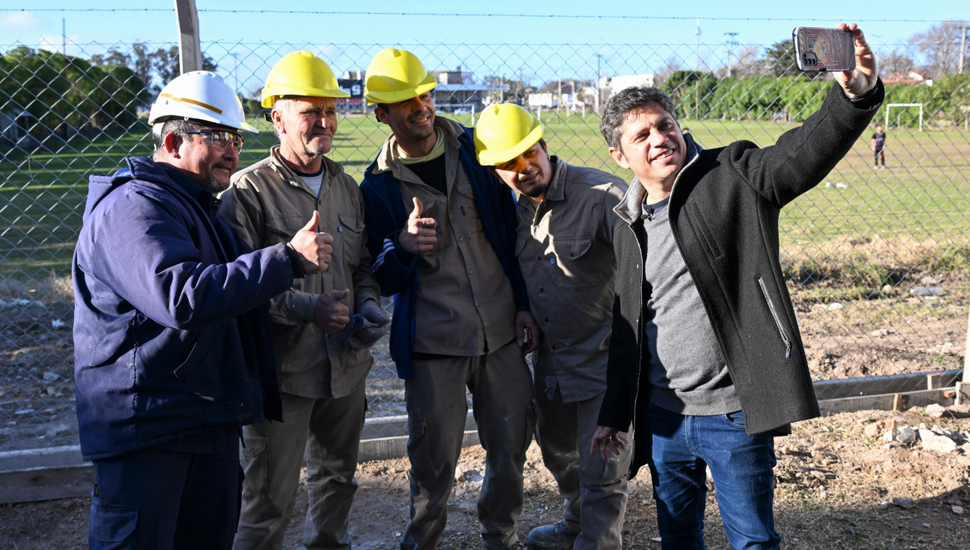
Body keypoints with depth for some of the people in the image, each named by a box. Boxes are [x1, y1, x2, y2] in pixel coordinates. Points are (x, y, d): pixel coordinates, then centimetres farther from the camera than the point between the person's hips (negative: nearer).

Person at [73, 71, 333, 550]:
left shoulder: (200, 207, 19)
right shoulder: (133, 207, -16)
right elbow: (183, 298, -32)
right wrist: (289, 258, -30)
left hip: (212, 420, 10)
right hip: (146, 423, -10)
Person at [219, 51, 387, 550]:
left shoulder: (346, 187, 11)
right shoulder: (250, 190, -10)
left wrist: (368, 303, -1)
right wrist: (309, 308, -24)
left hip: (345, 366, 7)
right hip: (281, 369, -6)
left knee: (336, 478, 23)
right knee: (270, 499, 0)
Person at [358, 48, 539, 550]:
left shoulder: (474, 150, 6)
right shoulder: (379, 185, 0)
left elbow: (511, 231, 12)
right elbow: (384, 281, 0)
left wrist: (523, 303, 7)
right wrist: (402, 246, -22)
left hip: (501, 331, 3)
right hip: (432, 341, -2)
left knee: (511, 442, 10)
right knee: (434, 456, 1)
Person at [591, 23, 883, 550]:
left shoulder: (733, 178, -6)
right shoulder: (628, 224, 9)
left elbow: (803, 153, -25)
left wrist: (856, 93, -44)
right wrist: (613, 413, 17)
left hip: (734, 414, -5)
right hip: (662, 417, 5)